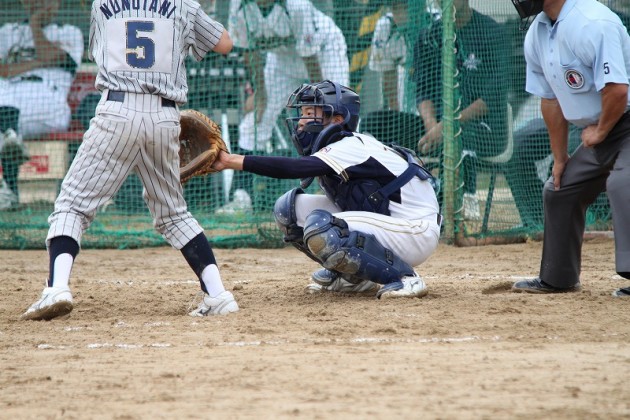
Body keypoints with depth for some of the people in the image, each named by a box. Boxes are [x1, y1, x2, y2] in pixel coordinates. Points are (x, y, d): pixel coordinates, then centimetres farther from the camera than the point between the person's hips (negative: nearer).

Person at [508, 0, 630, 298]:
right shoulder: (536, 35, 3)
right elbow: (550, 100, 11)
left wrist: (600, 132, -14)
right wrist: (560, 158, 14)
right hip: (597, 131, 10)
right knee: (560, 190, 16)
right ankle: (557, 278, 30)